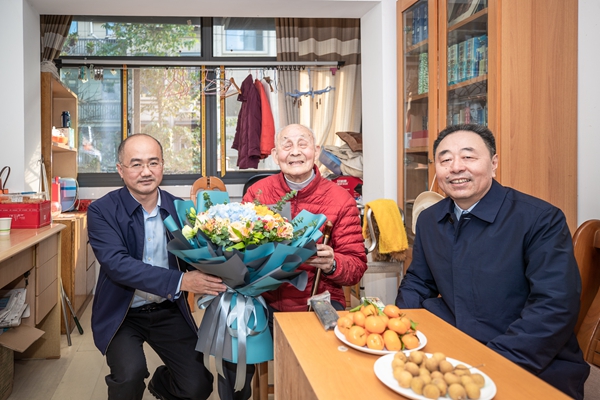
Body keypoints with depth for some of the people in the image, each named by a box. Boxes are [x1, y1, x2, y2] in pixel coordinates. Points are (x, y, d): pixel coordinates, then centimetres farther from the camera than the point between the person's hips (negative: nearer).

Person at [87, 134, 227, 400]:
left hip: (169, 311, 3)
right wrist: (180, 281, -35)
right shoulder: (102, 211, -12)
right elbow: (116, 264, -25)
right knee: (130, 373, -27)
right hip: (122, 314, -2)